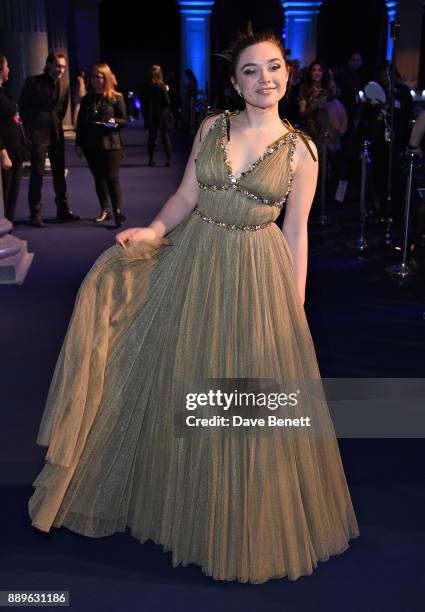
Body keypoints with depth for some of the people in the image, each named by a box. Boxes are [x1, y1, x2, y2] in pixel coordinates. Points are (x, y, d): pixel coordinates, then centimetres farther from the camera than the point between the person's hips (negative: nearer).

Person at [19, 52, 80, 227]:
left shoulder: (64, 87, 7)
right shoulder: (33, 82, -7)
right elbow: (23, 106, -1)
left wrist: (56, 124, 13)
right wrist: (29, 128, 0)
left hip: (56, 134, 5)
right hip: (38, 134, -5)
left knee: (59, 172, 10)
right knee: (37, 174, -3)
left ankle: (63, 210, 18)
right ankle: (35, 213, 2)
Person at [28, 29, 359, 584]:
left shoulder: (301, 149, -4)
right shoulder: (211, 128, 2)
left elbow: (297, 231, -1)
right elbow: (187, 195, 5)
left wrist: (297, 306, -2)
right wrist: (155, 231, -13)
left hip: (259, 276, -2)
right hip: (195, 265, 2)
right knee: (187, 388, 11)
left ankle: (248, 518, 30)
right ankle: (189, 503, 34)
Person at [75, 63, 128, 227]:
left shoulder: (116, 97, -3)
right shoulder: (87, 99, 9)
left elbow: (124, 120, -3)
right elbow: (80, 123, 11)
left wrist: (114, 122, -25)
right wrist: (78, 144, 6)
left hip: (110, 144, -4)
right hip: (91, 145, 4)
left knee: (112, 178, -8)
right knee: (99, 178, 9)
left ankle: (118, 212, -7)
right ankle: (104, 210, 19)